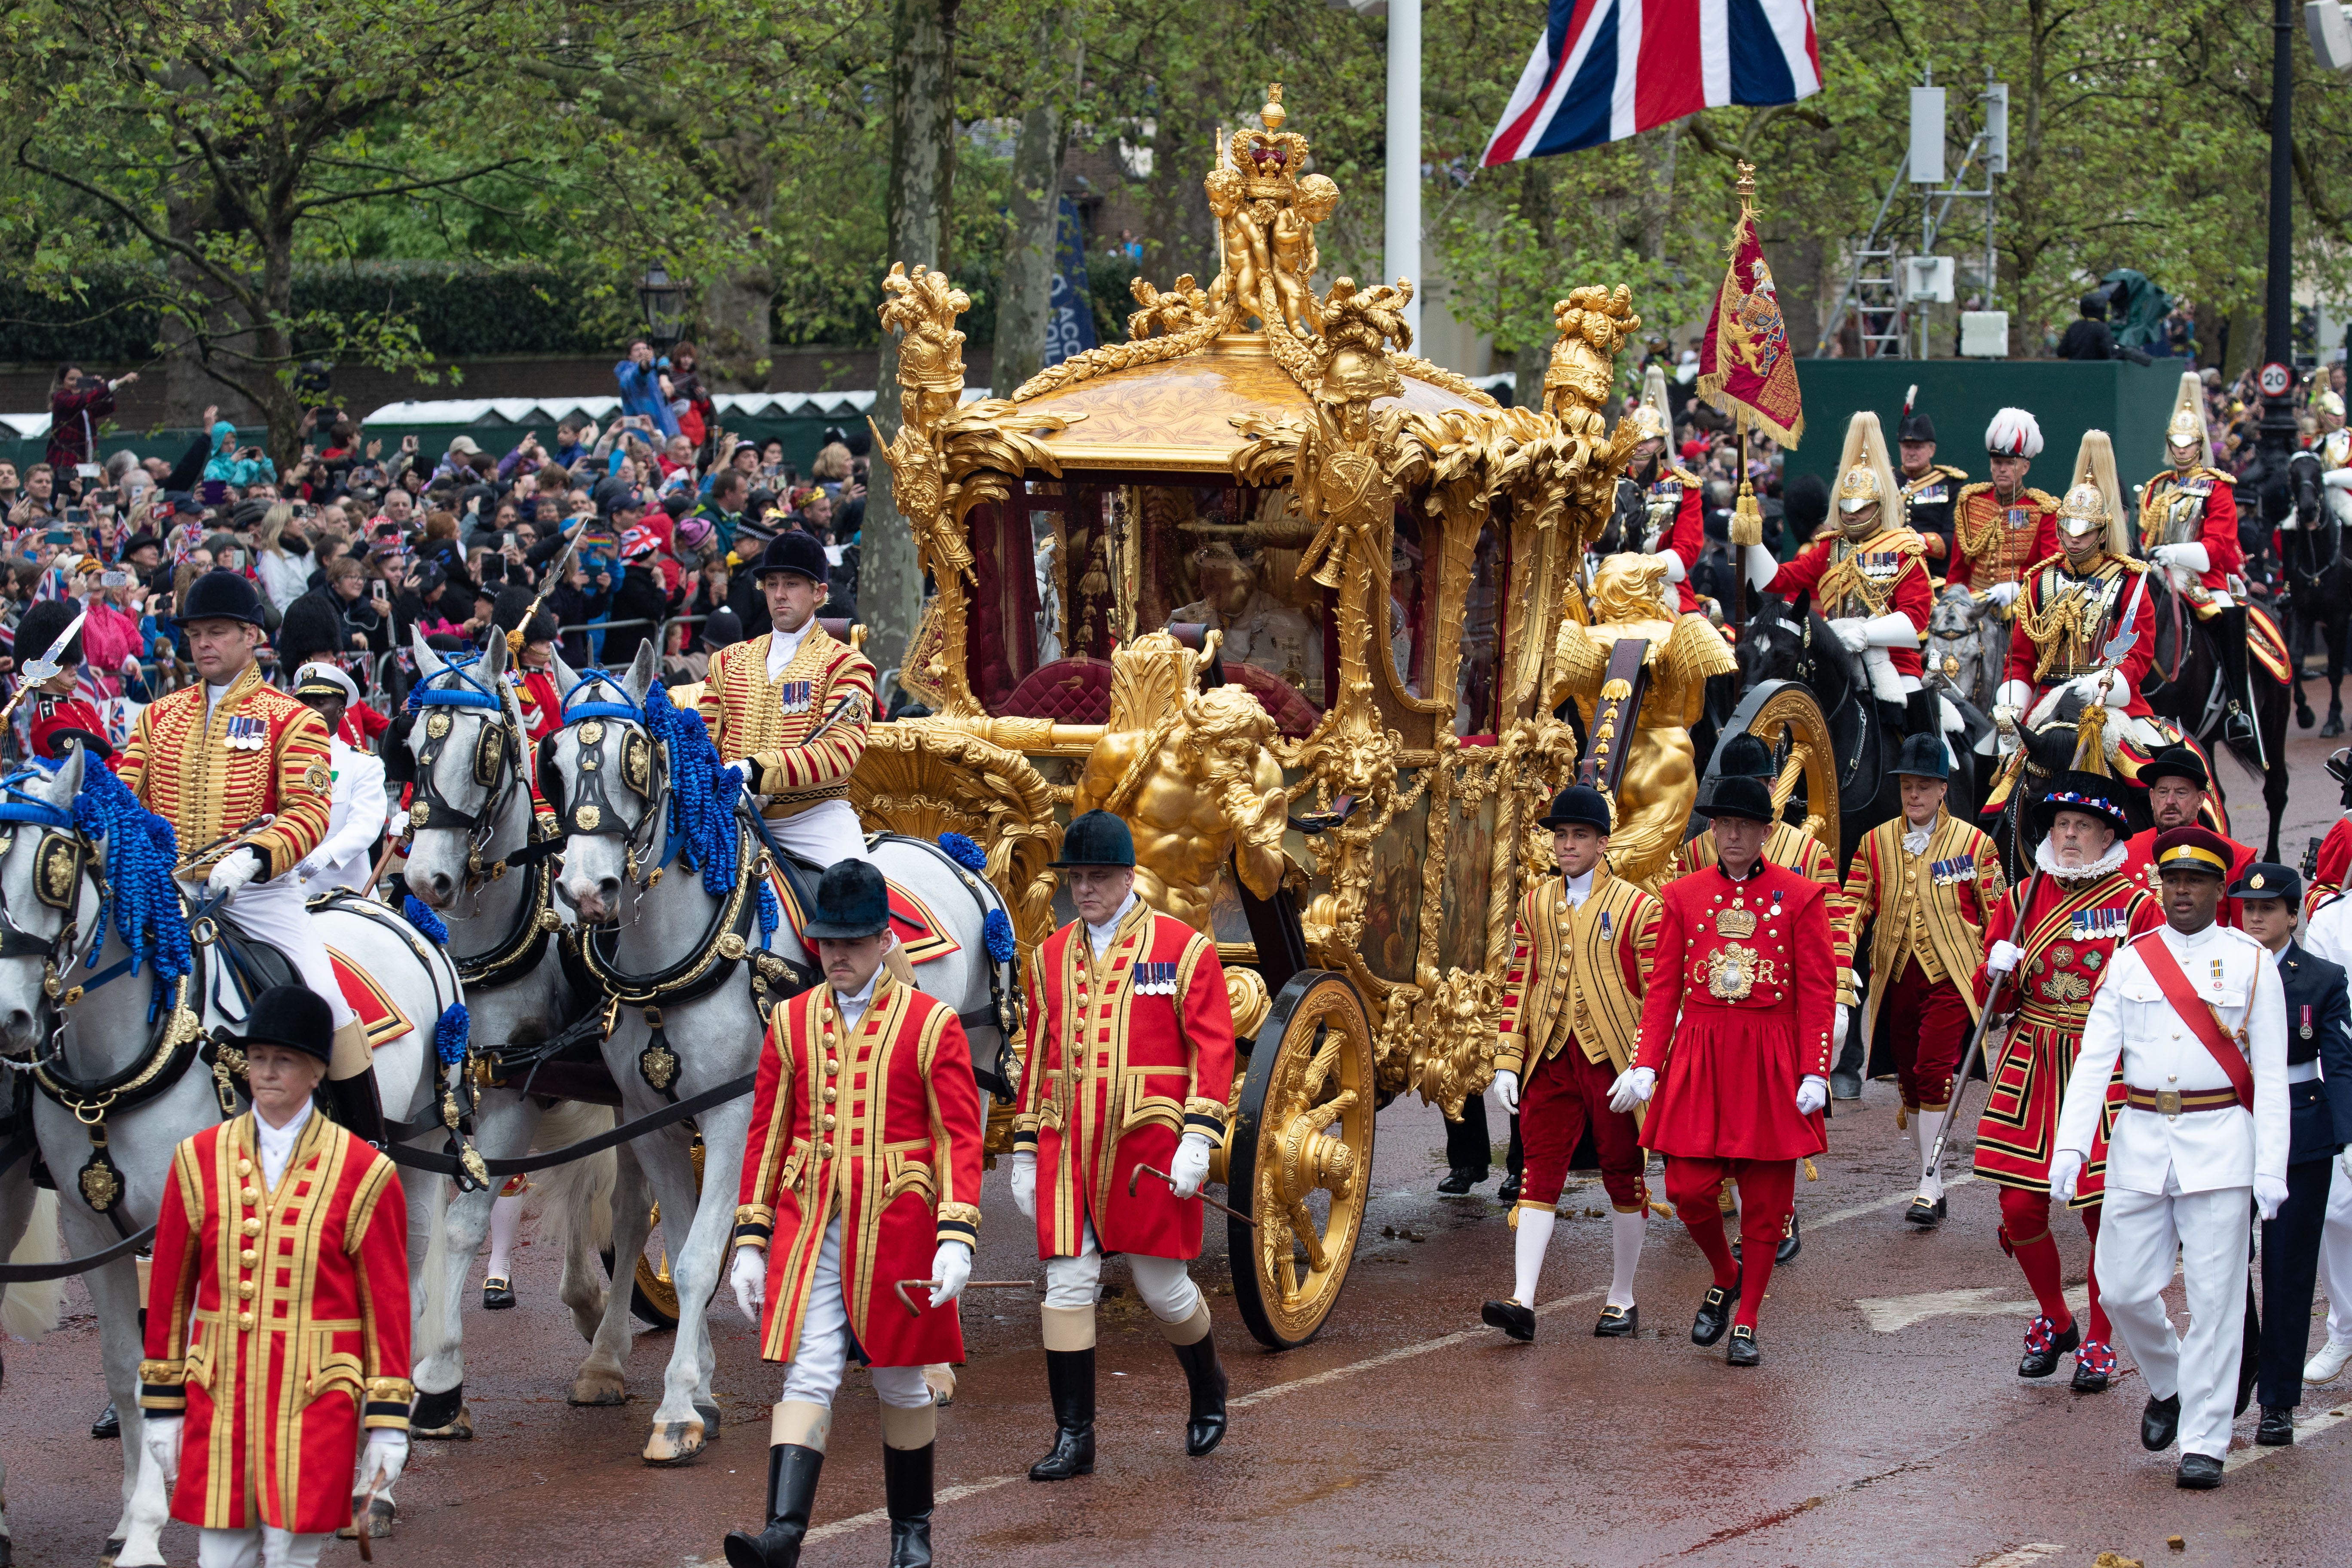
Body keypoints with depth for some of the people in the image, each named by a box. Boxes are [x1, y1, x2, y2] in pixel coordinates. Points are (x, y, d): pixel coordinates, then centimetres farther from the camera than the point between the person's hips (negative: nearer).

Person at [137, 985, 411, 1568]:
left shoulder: (364, 1173, -1)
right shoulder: (199, 1159, 5)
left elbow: (388, 1302, 0)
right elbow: (169, 1289, 10)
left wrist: (388, 1423, -3)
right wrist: (162, 1406, 8)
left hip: (315, 1406, -2)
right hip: (218, 1405, 2)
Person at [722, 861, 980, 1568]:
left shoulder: (932, 1024, -3)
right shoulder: (791, 1022, 6)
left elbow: (960, 1136, -5)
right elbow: (766, 1135, 9)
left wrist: (957, 1238, -15)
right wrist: (750, 1241, 5)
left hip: (897, 1230, -2)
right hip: (810, 1229, 2)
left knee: (902, 1380, 9)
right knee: (808, 1375, -9)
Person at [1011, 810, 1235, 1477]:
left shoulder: (1183, 949, -2)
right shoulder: (1050, 958, 11)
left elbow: (1213, 1049, -5)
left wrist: (1197, 1143, -14)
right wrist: (1024, 1154, 13)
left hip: (1149, 1147, -4)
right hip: (1066, 1148, 4)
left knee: (1161, 1285, 4)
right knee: (1067, 1284, -2)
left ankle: (1208, 1389, 32)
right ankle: (1073, 1438, 3)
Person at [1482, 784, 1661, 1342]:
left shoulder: (1637, 908, -4)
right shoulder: (1534, 905, 9)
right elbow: (1517, 986, 11)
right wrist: (1507, 1062, 4)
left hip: (1614, 1061, -3)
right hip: (1551, 1059, 3)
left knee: (1624, 1179, 7)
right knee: (1539, 1173, -6)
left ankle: (1622, 1301, 18)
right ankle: (1523, 1301, -13)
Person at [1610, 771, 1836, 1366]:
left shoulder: (1800, 897, 0)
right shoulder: (1683, 896, 6)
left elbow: (1818, 993, -1)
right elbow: (1663, 989, 6)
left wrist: (1815, 1073, -9)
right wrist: (1646, 1066, -3)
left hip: (1770, 1064, -1)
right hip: (1698, 1059, 2)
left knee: (1765, 1199, 2)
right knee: (1688, 1187, -6)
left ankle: (1746, 1324, 13)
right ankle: (1726, 1276, 23)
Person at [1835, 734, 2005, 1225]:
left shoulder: (1976, 844, -1)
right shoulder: (1875, 844, 6)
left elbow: (1997, 916, 2)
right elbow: (1852, 911, 4)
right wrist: (1837, 976, -8)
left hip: (1950, 977, -4)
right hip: (1896, 978, 4)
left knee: (1933, 1072, -16)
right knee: (1910, 1080, 8)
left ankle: (1932, 1185, -10)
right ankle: (1927, 1185, 19)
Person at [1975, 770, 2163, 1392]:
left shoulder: (2137, 907, 0)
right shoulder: (2021, 901, 8)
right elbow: (1989, 1000, 12)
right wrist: (1996, 972, -9)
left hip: (2106, 1070, -3)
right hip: (2030, 1070, 3)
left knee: (2105, 1211, -1)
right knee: (2020, 1206, 0)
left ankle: (2099, 1343, 15)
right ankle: (2054, 1322, 25)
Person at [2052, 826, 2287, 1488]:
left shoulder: (2251, 962, 3)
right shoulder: (2129, 961, 7)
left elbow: (2271, 1073, 1)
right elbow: (2094, 1058, 2)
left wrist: (2271, 1167, -7)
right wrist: (2070, 1144, -10)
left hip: (2218, 1141, -2)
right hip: (2140, 1138, 2)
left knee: (2214, 1296, -4)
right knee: (2124, 1289, 1)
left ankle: (2204, 1443, 2)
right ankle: (2168, 1383, 30)